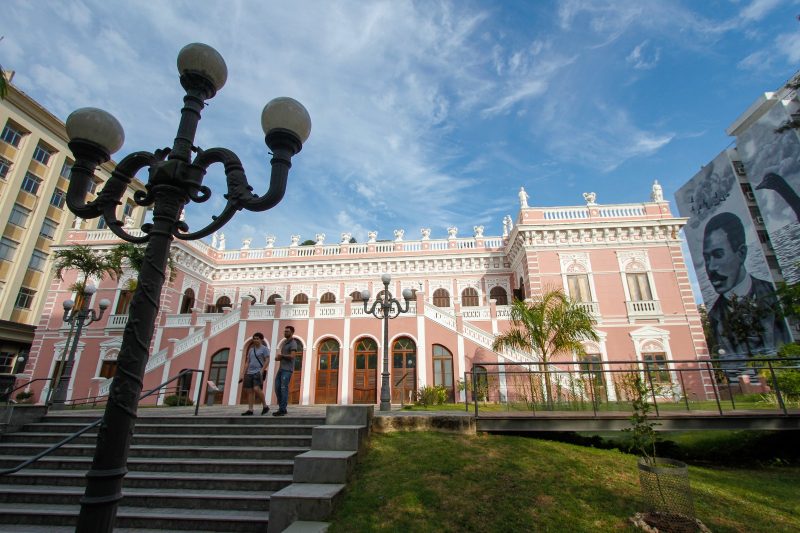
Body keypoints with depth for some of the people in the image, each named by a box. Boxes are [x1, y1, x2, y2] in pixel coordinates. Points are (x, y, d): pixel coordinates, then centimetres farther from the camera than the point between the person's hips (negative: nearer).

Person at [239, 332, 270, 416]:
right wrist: (243, 374, 10)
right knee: (249, 391, 0)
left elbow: (267, 361, -8)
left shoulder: (265, 349, 1)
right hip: (249, 373, 7)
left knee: (256, 389, -21)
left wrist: (261, 371, -19)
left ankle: (265, 406, -7)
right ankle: (250, 410, 4)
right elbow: (247, 363, 18)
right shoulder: (251, 349, 18)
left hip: (258, 373, -6)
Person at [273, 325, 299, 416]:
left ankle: (282, 410, -6)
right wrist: (278, 357, -2)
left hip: (287, 370, -9)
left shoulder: (293, 343, -9)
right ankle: (281, 408, 15)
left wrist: (281, 355, -7)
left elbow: (292, 356, -22)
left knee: (284, 389, -9)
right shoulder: (285, 343, 20)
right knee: (277, 388, 7)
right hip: (281, 369, 9)